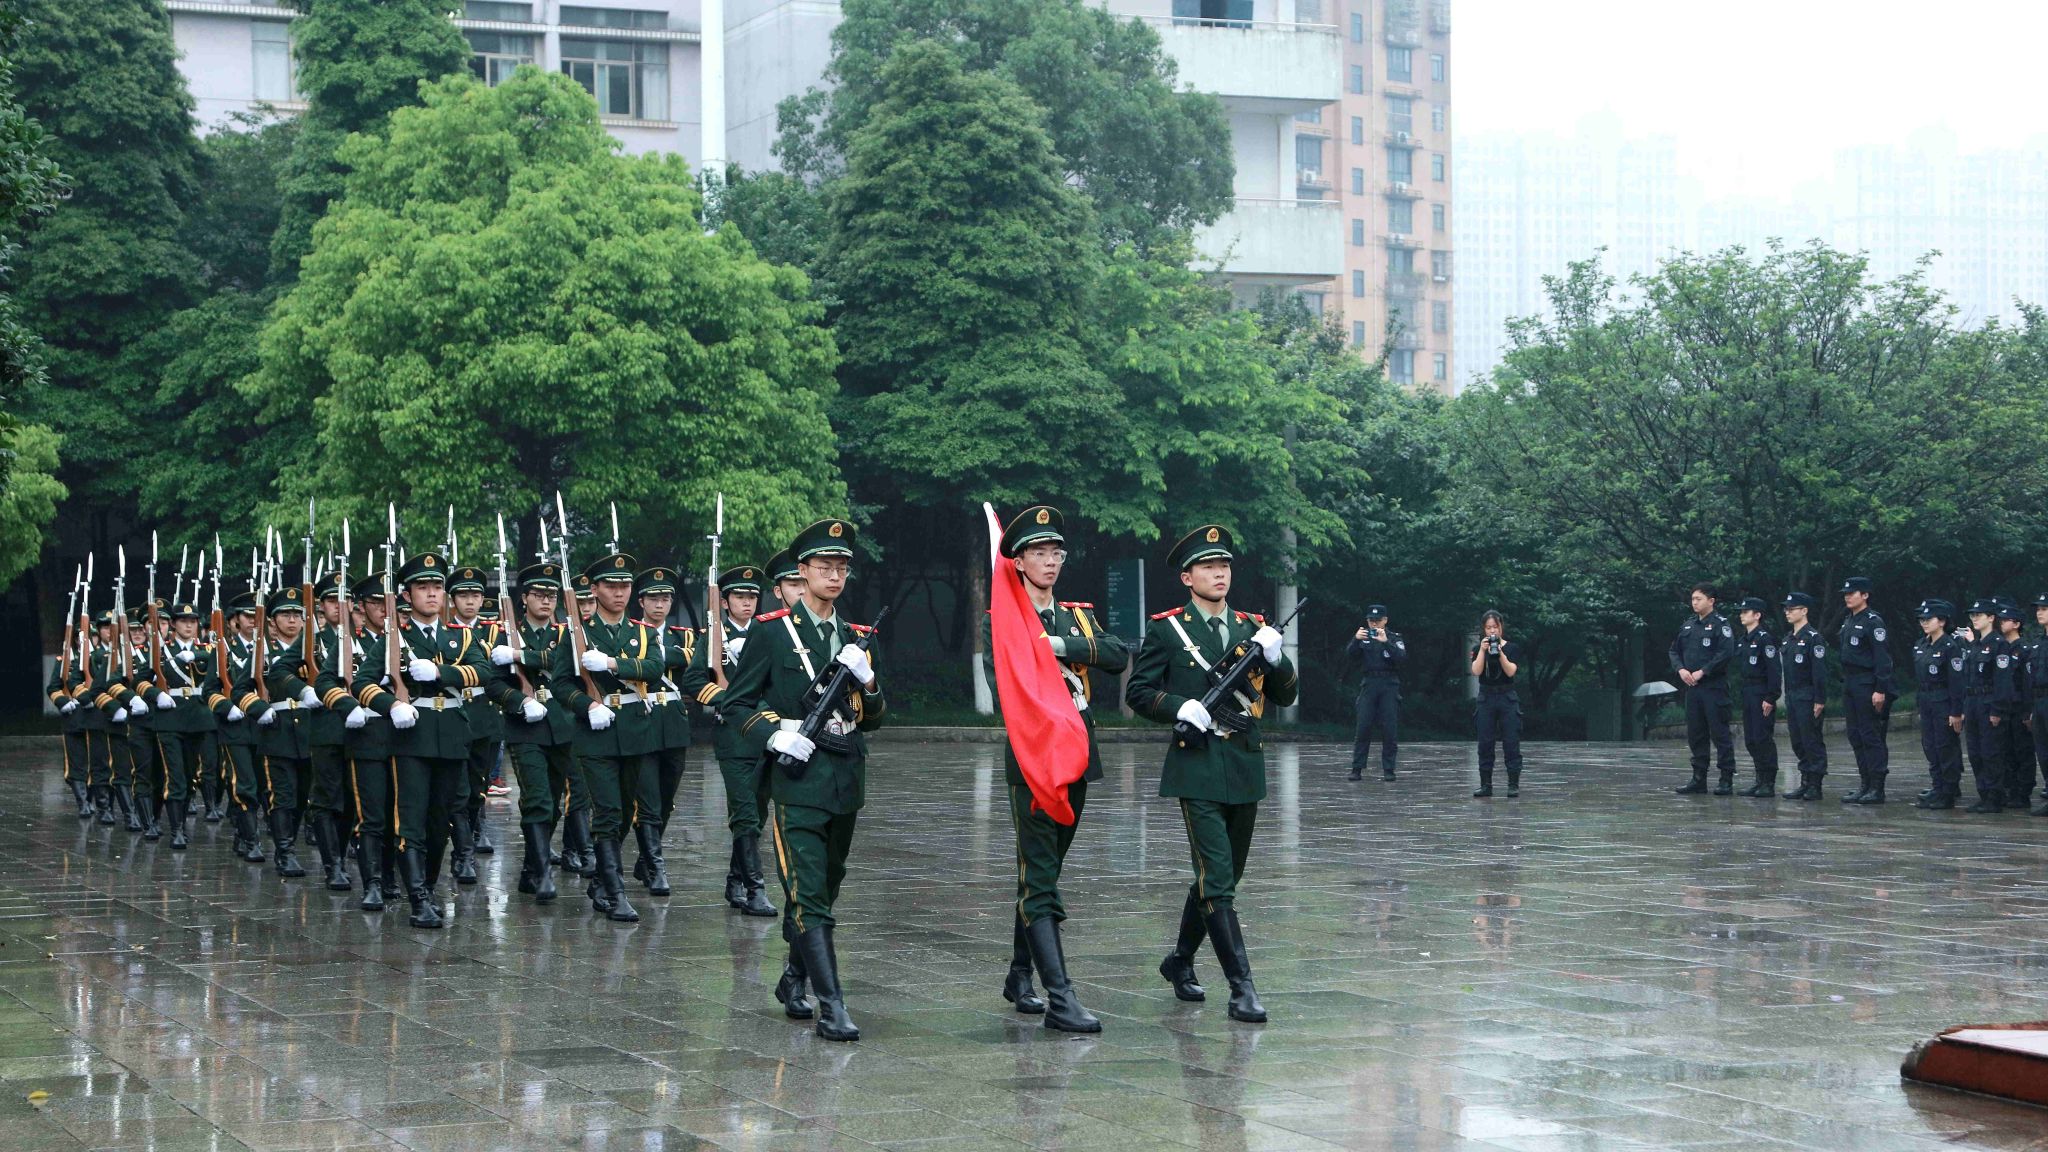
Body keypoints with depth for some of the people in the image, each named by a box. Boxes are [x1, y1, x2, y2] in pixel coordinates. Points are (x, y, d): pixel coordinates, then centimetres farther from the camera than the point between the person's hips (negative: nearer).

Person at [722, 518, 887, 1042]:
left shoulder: (856, 639, 14)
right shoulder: (771, 631, -2)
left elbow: (873, 719, 16)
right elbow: (735, 704, 1)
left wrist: (866, 680, -4)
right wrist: (775, 734, -16)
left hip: (847, 783, 6)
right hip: (799, 781, -6)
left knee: (824, 891, 15)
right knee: (809, 895, -13)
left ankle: (794, 979, 33)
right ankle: (831, 1007, -16)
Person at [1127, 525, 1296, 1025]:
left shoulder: (1251, 627, 12)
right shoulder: (1166, 629, 0)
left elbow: (1286, 697, 11)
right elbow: (1138, 692, 0)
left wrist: (1274, 658, -8)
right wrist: (1179, 707, -17)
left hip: (1246, 768, 5)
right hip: (1198, 769, -5)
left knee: (1223, 875, 15)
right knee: (1217, 880, -11)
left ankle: (1180, 960, 34)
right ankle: (1242, 987, -12)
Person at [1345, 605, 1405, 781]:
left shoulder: (1394, 638, 5)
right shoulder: (1363, 638, 11)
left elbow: (1402, 658, -11)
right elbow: (1349, 655, -3)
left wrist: (1386, 642, -22)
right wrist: (1355, 640, -21)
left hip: (1389, 686, -1)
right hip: (1369, 685, 1)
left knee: (1390, 730, -3)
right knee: (1363, 729, -4)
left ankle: (1388, 770, 3)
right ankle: (1357, 769, -1)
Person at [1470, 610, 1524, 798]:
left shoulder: (1512, 648, 1)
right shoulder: (1478, 649, 6)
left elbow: (1511, 671, -11)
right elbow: (1476, 671, -9)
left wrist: (1500, 653, -21)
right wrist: (1483, 650, -17)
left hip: (1507, 698, -2)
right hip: (1486, 698, 2)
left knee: (1511, 743, -4)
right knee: (1485, 744, 1)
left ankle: (1513, 785, -1)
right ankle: (1485, 785, 6)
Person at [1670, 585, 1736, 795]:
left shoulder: (1720, 624, -6)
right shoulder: (1688, 624, 15)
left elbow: (1726, 653, -16)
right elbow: (1674, 650, 18)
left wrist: (1702, 672, -17)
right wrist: (1681, 669, -1)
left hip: (1714, 687, -7)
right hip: (1691, 687, 7)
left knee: (1720, 734, -4)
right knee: (1695, 734, 9)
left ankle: (1726, 780, -1)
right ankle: (1699, 779, 15)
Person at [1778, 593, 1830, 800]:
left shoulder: (1813, 638, -11)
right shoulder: (1789, 638, 15)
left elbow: (1820, 671, -15)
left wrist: (1820, 701, -19)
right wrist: (1787, 697, 17)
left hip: (1807, 698, -9)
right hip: (1792, 697, 9)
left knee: (1812, 741, -4)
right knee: (1798, 742, 9)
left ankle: (1815, 786, -1)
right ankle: (1805, 783, 15)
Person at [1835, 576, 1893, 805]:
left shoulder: (1873, 622, -11)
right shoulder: (1848, 622, 16)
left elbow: (1882, 657, -16)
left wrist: (1880, 690, -21)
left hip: (1867, 687, -9)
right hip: (1850, 686, 9)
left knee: (1871, 736, -7)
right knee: (1856, 737, 10)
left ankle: (1877, 788, -5)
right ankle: (1866, 785, 15)